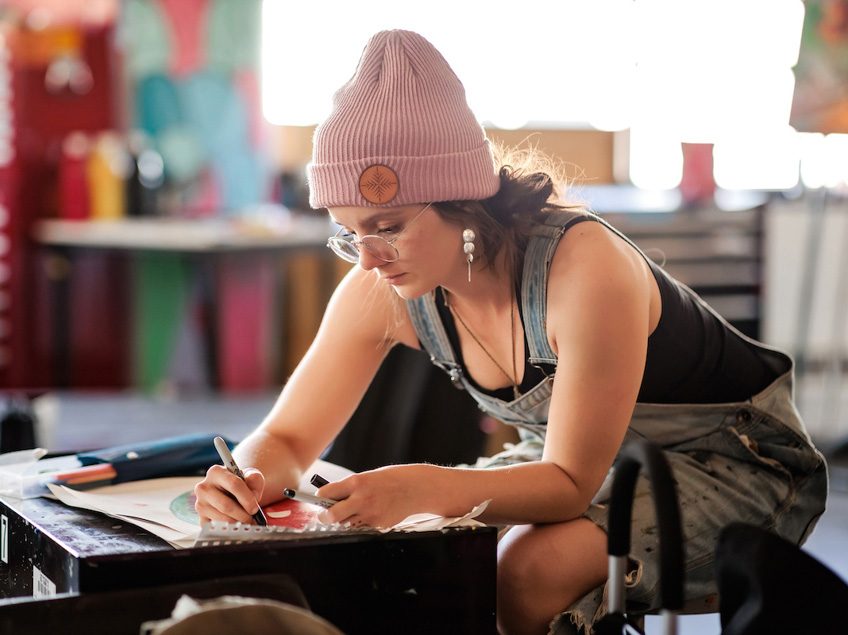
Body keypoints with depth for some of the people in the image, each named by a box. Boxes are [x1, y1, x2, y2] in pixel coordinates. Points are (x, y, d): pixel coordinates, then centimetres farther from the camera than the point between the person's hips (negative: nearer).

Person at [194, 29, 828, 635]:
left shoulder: (587, 270, -34)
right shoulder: (383, 291, -15)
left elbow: (571, 484, -30)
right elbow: (287, 437, -7)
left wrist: (423, 487, -48)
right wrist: (247, 483, -32)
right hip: (573, 456, 6)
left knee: (529, 570, -31)